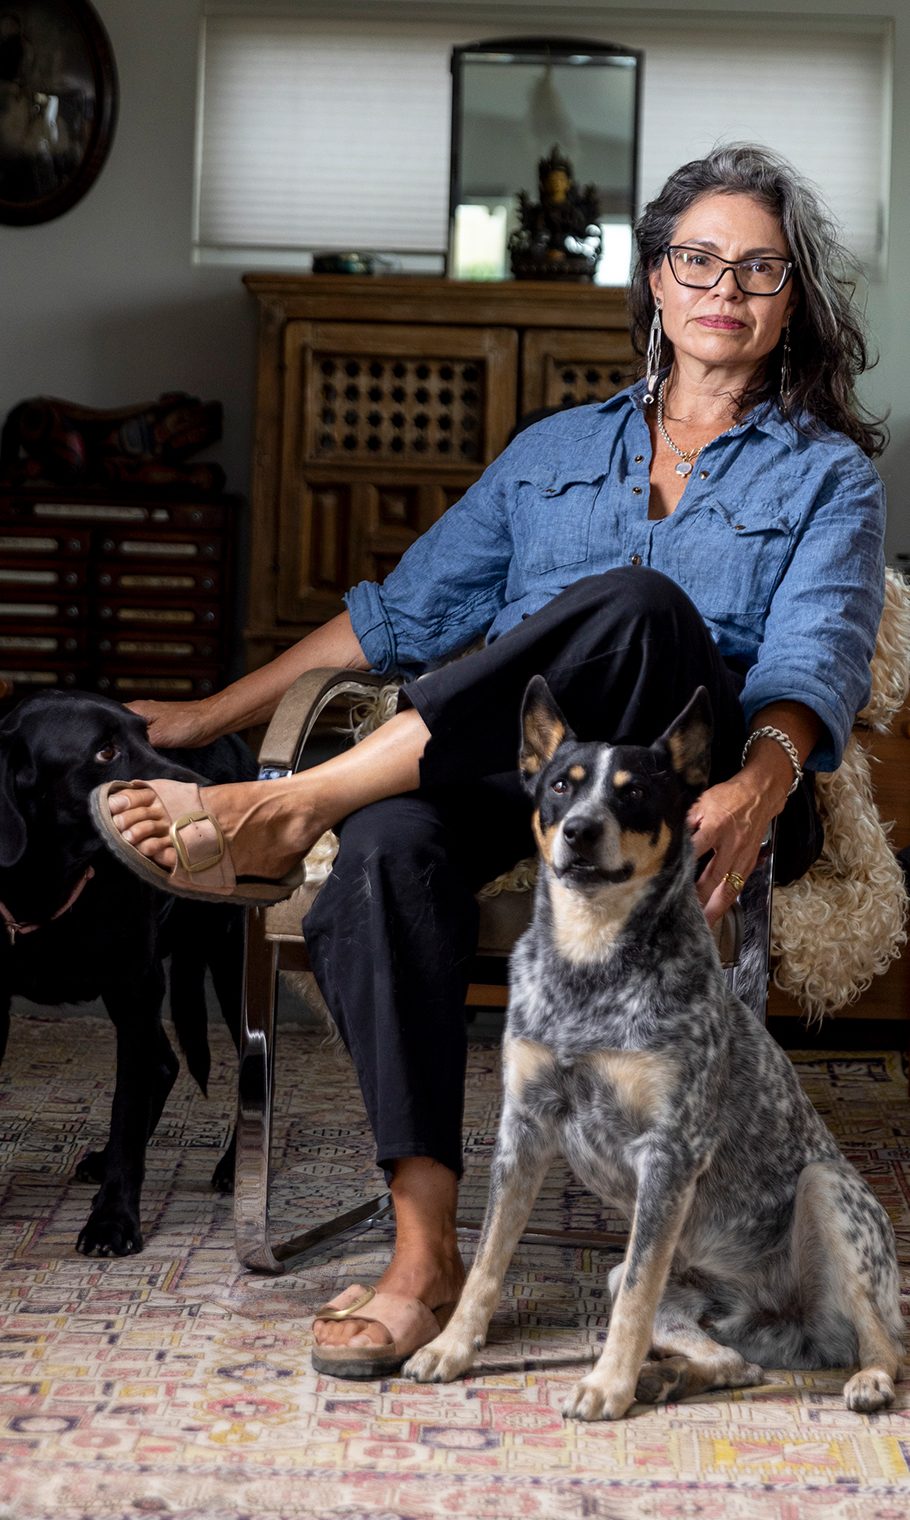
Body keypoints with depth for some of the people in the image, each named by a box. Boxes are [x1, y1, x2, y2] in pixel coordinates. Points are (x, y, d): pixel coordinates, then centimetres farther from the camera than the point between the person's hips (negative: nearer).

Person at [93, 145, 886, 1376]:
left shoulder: (829, 476, 14)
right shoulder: (555, 450, 26)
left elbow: (815, 658, -5)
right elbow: (408, 607, 26)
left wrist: (757, 788, -28)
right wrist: (213, 714, 20)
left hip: (691, 797, -3)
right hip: (514, 763, 3)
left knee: (635, 604, -36)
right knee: (390, 841, -34)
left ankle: (295, 804, -32)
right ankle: (424, 1254, -36)